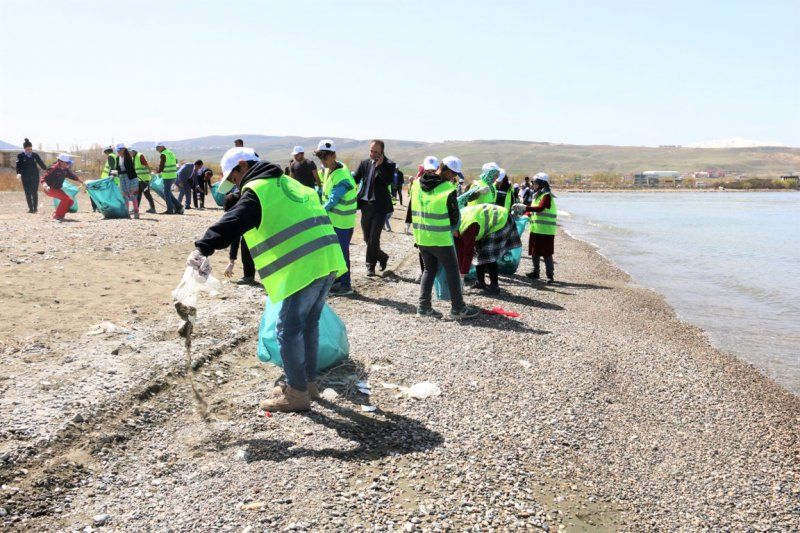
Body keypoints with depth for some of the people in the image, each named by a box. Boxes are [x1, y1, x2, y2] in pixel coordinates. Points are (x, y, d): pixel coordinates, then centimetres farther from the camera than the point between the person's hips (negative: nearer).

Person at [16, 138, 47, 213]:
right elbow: (18, 165, -8)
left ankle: (35, 207, 10)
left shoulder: (35, 155, 3)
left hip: (35, 176, 1)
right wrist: (18, 173, -23)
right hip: (25, 177, -1)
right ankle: (30, 208, 5)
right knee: (28, 193, 0)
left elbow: (41, 164, 9)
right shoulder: (20, 156, -1)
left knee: (35, 193, 0)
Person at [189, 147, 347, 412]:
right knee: (309, 324, 20)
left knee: (289, 329, 1)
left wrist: (203, 248, -28)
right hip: (328, 260, 9)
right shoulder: (289, 183, 25)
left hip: (303, 267, -9)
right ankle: (309, 381, 31)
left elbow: (232, 222, -20)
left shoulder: (256, 190, -3)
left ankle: (297, 393, 9)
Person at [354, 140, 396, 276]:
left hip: (380, 206, -5)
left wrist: (379, 165, -19)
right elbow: (355, 179, 6)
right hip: (366, 205, 5)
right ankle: (382, 257, 33)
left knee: (374, 238, -5)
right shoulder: (364, 163, 8)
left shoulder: (389, 164, -5)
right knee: (367, 238, 12)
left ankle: (371, 266, 8)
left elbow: (389, 181, -19)